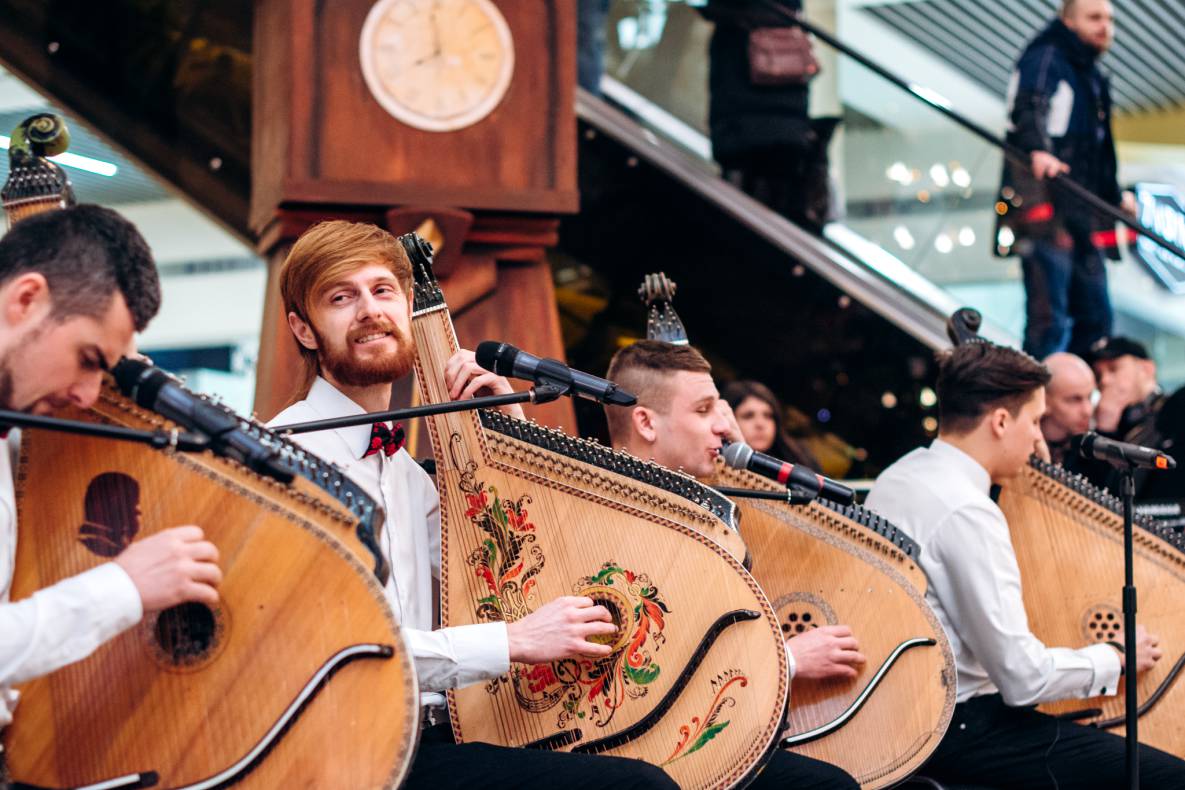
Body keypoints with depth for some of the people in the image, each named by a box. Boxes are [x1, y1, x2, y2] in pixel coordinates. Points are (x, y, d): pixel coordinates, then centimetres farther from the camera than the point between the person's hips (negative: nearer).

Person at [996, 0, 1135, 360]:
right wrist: (1038, 150, -42)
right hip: (1045, 208, -9)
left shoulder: (1094, 78, 26)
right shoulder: (1046, 58, -3)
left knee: (1096, 318, 8)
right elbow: (1029, 108, -24)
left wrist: (1116, 196, 42)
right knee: (1049, 320, -13)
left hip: (1081, 217, 9)